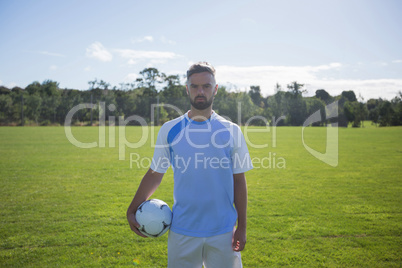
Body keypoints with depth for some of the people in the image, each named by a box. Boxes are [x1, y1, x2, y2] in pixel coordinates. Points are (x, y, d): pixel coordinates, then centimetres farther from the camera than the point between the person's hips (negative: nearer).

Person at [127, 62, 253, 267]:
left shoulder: (231, 131, -1)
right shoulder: (169, 130, -1)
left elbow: (239, 181, 2)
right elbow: (155, 173, 7)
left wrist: (242, 227, 0)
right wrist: (132, 210, 4)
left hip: (223, 232, 0)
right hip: (182, 232, 0)